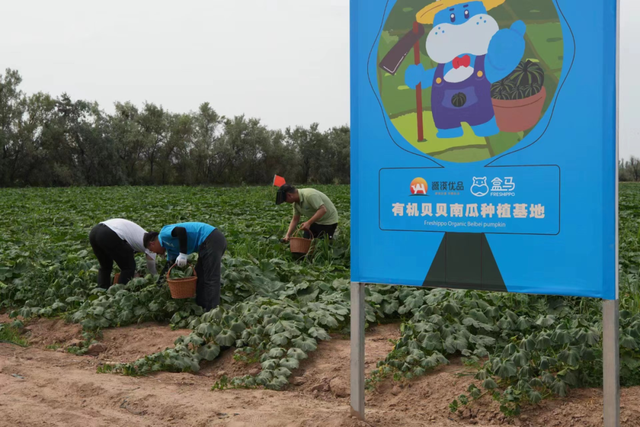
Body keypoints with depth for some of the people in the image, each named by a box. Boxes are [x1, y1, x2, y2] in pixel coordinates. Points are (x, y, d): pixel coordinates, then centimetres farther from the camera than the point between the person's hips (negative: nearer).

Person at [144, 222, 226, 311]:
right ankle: (201, 307, 23)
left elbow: (181, 230, -21)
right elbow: (171, 264, 33)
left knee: (210, 280, -10)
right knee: (199, 276, 19)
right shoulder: (169, 246, 26)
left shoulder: (164, 233, -2)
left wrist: (183, 254, -17)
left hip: (211, 239, -11)